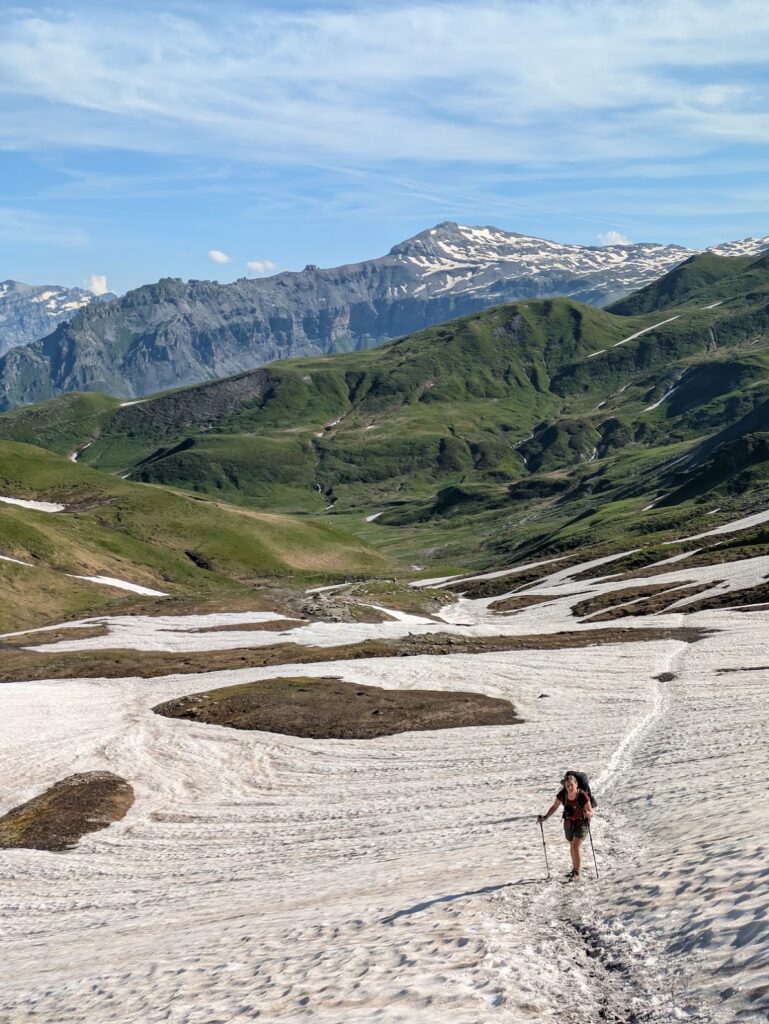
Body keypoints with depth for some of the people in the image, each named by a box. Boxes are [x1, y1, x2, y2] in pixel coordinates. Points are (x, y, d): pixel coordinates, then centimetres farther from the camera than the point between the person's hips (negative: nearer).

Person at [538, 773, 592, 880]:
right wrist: (545, 817, -13)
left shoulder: (583, 796, -29)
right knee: (572, 846, 19)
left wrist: (587, 813, -43)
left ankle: (577, 874, -5)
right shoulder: (562, 794, -19)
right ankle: (574, 869, 37)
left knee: (576, 847, -14)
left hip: (581, 823, -5)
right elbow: (554, 807, -2)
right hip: (568, 823, 5)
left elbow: (591, 813, -21)